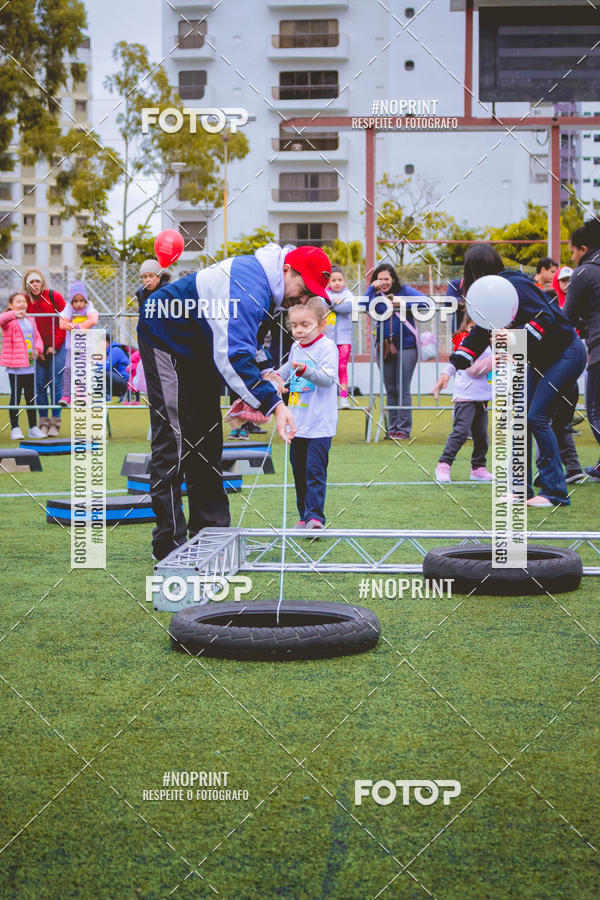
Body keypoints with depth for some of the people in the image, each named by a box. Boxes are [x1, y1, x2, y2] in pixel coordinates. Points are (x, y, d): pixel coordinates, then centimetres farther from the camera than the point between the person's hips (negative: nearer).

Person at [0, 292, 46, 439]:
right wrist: (14, 314, -48)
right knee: (15, 397, -1)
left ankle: (33, 428, 18)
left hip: (30, 366, 5)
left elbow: (37, 338, 17)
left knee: (31, 397, 10)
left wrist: (37, 349, -5)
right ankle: (15, 429, 5)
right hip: (14, 367, -5)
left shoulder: (31, 320, 14)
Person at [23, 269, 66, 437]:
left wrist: (54, 346, -7)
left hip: (57, 347, -3)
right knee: (39, 383, -1)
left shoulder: (55, 297, -6)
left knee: (55, 383, -7)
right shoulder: (25, 301, 2)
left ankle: (55, 423, -2)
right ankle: (43, 422, 6)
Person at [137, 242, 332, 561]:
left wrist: (258, 377, -6)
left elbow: (238, 345, 12)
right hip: (165, 341, -10)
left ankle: (210, 533, 16)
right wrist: (272, 403, -50)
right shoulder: (248, 286, -32)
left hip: (196, 349, 10)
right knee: (174, 440, -14)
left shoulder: (261, 284, -1)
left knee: (206, 441, 10)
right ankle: (170, 545, -14)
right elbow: (234, 355, -43)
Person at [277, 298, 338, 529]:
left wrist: (305, 370, -36)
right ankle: (304, 516, 20)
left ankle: (315, 516, -14)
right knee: (299, 471, 11)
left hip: (319, 424, -8)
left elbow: (328, 378, -22)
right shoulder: (295, 347, 12)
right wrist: (278, 375, 13)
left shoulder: (327, 346, -10)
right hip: (298, 422, 8)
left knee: (314, 470, -13)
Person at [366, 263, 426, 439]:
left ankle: (404, 429, -2)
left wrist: (403, 304, -19)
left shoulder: (404, 291, 1)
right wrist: (372, 288, -12)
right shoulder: (376, 295, 7)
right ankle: (392, 428, 15)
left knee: (403, 389, -5)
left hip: (406, 346, -3)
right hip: (384, 347, 3)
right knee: (390, 390, 9)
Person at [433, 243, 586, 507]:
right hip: (539, 359, 10)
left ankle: (555, 492, -8)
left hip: (566, 353, -9)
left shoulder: (513, 287, -23)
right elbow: (478, 336, 11)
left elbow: (545, 319, -29)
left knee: (537, 418, -15)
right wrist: (452, 368, 5)